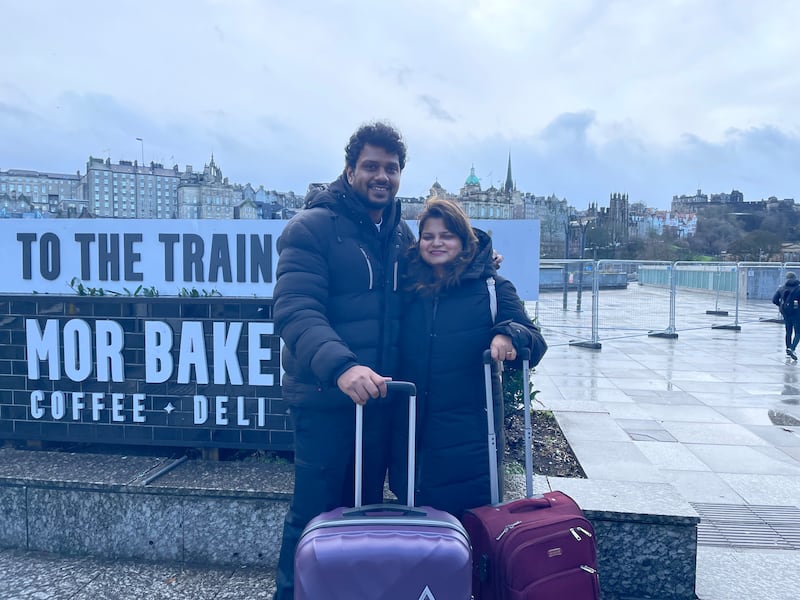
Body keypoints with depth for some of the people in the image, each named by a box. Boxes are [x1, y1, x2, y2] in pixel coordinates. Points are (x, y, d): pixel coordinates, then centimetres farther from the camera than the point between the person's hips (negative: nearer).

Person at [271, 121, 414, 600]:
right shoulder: (313, 227, -8)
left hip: (380, 397, 6)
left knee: (366, 510, 18)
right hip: (325, 398, -6)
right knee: (315, 514, 5)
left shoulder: (402, 234, 12)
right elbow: (295, 309, -19)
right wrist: (341, 366, -35)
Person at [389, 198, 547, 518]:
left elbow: (535, 344, -5)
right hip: (412, 435, 3)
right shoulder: (408, 287, 6)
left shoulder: (490, 286, -2)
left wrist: (508, 335, -26)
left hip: (470, 437, -3)